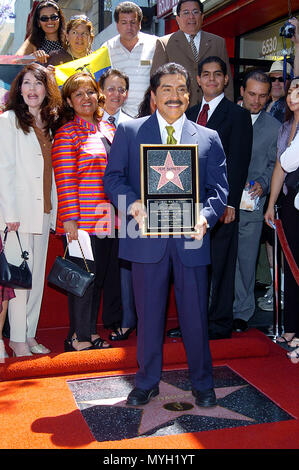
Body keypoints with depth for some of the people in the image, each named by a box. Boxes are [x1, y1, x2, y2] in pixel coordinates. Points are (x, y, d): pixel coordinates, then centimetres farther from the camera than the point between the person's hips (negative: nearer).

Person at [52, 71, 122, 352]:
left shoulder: (108, 129, 16)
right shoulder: (67, 134, -5)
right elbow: (65, 181, -12)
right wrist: (70, 218, -17)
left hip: (110, 219, 7)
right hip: (82, 221, -7)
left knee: (106, 274, 12)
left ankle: (91, 332, 26)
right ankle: (79, 337, 14)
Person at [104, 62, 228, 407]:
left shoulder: (208, 138, 11)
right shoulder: (129, 132, 8)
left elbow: (219, 187, 6)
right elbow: (113, 177, 3)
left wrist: (205, 216, -14)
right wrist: (133, 205, -15)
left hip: (190, 237, 1)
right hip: (148, 237, 0)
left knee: (196, 314, 7)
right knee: (148, 313, 10)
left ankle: (202, 383, 27)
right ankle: (147, 382, 29)